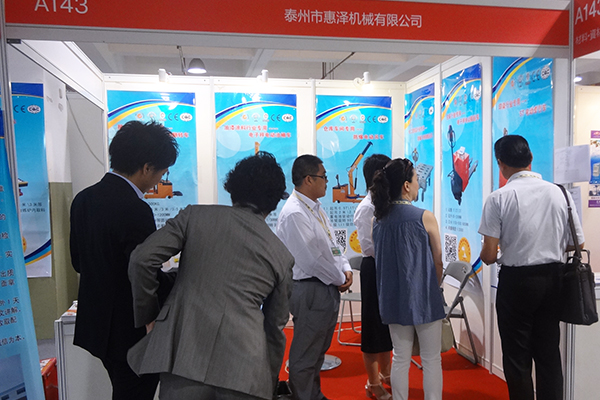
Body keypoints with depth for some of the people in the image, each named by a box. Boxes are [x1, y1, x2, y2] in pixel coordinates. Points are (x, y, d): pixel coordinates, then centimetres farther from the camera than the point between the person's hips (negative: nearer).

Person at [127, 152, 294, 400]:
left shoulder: (194, 216, 6)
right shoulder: (281, 255, 11)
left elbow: (141, 259, -2)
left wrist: (148, 315, 13)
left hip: (183, 356, -1)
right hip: (244, 369, 1)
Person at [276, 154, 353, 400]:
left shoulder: (315, 208, 10)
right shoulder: (294, 214, -21)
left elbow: (331, 244, 14)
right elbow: (311, 258, -22)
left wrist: (345, 269, -1)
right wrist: (339, 279, -10)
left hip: (328, 288, 10)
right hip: (310, 290, -10)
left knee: (319, 350, 24)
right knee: (305, 355, 4)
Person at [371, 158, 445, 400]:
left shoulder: (378, 219, 0)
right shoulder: (424, 217, -13)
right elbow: (438, 263, -3)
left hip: (393, 299, 5)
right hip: (423, 298, -4)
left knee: (400, 358, 15)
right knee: (431, 360, 10)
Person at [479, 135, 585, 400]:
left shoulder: (499, 198, -14)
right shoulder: (559, 192, -2)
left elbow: (489, 256, -15)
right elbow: (577, 244, 4)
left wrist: (493, 256, 7)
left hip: (517, 279, -4)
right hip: (552, 278, 4)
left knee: (517, 355, 11)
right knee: (549, 353, 17)